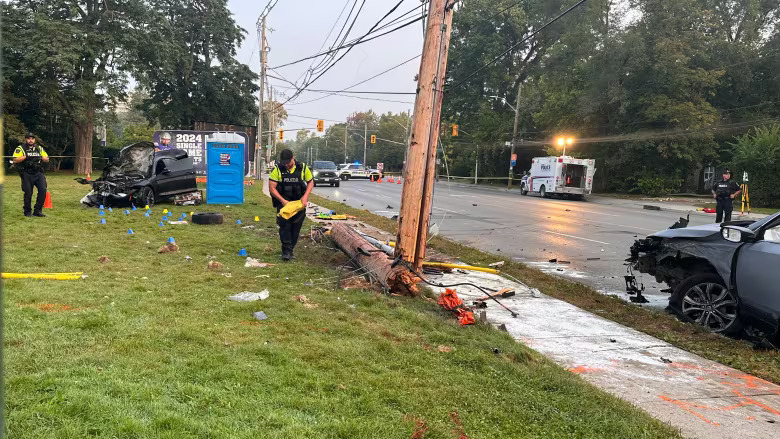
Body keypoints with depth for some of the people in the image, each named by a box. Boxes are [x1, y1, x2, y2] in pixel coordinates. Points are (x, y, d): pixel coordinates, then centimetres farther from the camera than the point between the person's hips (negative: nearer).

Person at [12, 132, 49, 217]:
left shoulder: (39, 148, 14)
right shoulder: (20, 148, 1)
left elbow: (47, 160, 13)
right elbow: (15, 160, -8)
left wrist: (41, 158, -7)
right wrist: (26, 157, -17)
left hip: (38, 173, 3)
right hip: (27, 174, -3)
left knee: (43, 190, -10)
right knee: (28, 193, 0)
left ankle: (37, 210, -1)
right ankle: (27, 211, 15)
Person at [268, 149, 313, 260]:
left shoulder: (303, 168, -4)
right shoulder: (277, 169, -9)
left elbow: (310, 182, 7)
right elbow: (272, 188, -9)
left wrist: (305, 196, -9)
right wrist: (282, 200, -20)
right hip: (283, 202, -2)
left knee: (296, 227, 4)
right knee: (285, 226, -14)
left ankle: (290, 249, 18)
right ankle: (286, 251, -10)